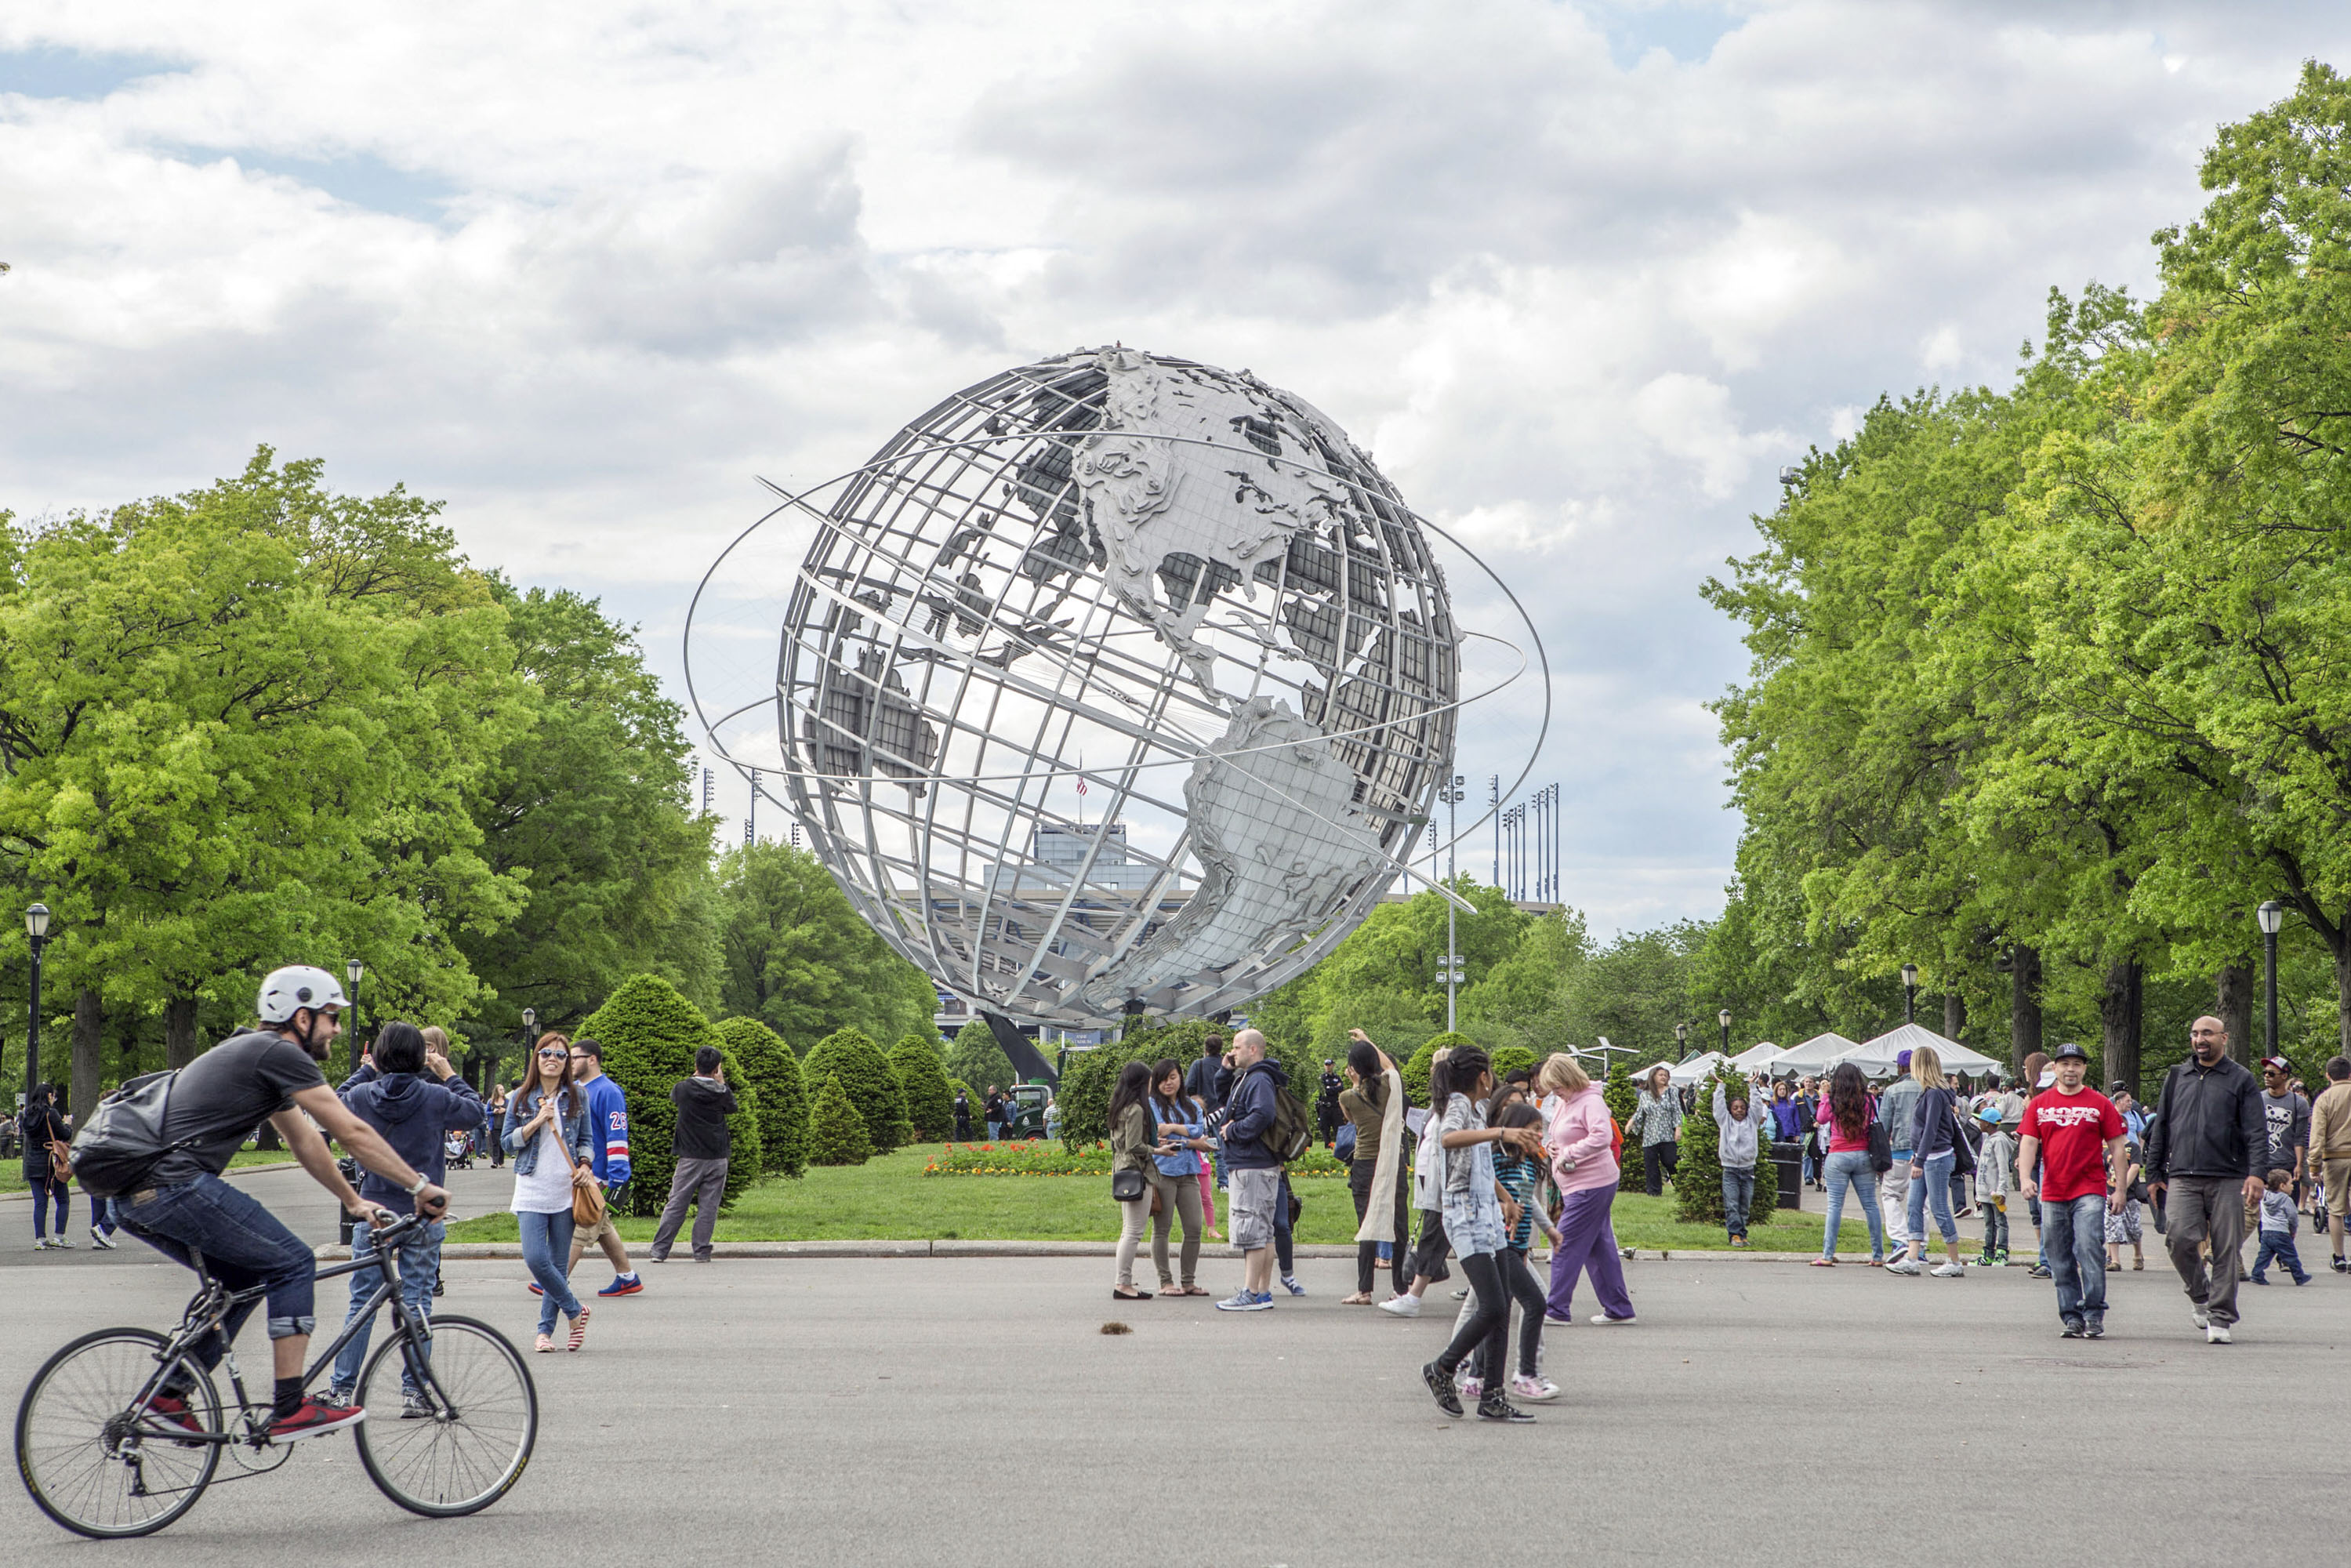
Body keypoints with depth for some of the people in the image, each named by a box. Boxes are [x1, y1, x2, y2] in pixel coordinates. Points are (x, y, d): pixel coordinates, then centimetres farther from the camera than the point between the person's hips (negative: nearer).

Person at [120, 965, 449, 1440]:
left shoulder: (257, 1054, 25)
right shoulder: (280, 1053, -6)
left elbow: (305, 1140, 34)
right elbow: (351, 1133, -7)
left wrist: (352, 1201, 37)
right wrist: (421, 1186, -1)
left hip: (136, 1196, 10)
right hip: (177, 1186, -10)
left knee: (243, 1277, 22)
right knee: (292, 1262, -4)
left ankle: (170, 1395, 19)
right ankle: (290, 1408, -7)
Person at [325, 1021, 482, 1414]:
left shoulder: (362, 1095, -5)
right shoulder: (435, 1097, -11)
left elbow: (338, 1099, 18)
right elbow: (475, 1112, 7)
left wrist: (367, 1069, 24)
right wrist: (449, 1075, 16)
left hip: (373, 1213, 2)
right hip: (422, 1215, -2)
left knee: (361, 1303, 8)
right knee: (417, 1304, 4)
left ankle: (341, 1390, 10)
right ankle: (414, 1393, 3)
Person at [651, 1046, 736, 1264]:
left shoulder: (683, 1088, -6)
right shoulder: (721, 1093, -5)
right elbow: (732, 1107, 16)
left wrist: (696, 1076, 24)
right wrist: (721, 1082, 20)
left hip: (690, 1158, 0)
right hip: (717, 1157, 0)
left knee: (675, 1205, 3)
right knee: (708, 1207, 4)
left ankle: (659, 1251, 1)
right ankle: (701, 1252, 3)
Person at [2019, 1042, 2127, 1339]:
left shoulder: (2100, 1104, 4)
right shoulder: (2039, 1104, 9)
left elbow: (2116, 1147, 6)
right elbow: (2029, 1143, 5)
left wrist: (2119, 1188, 1)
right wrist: (2025, 1177, -10)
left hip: (2090, 1191, -3)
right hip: (2052, 1193, 3)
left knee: (2090, 1250, -15)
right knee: (2060, 1261, 5)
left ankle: (2094, 1315, -9)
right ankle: (2071, 1317, 12)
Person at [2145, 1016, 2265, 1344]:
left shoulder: (2241, 1080, 7)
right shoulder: (2176, 1078, 16)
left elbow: (2256, 1132, 0)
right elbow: (2160, 1129, 20)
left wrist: (2256, 1174, -13)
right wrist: (2154, 1173, 15)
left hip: (2228, 1180, -2)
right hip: (2182, 1178, 2)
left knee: (2226, 1249, -3)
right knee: (2180, 1239, -14)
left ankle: (2220, 1317, 5)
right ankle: (2199, 1294, 11)